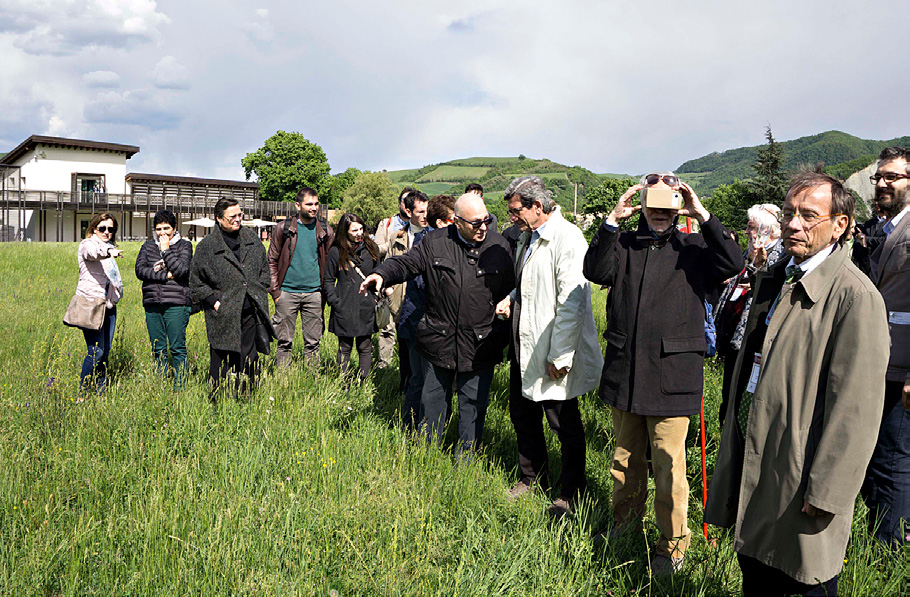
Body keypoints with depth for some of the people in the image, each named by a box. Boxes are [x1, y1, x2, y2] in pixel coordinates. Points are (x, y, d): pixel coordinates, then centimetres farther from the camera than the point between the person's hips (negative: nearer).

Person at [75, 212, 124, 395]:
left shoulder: (111, 247, 21)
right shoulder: (87, 244, -3)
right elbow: (92, 252, -29)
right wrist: (108, 252, -49)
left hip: (109, 305, 7)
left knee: (106, 352, 7)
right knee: (96, 351, -13)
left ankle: (101, 392, 14)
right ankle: (82, 392, -1)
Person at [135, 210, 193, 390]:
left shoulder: (184, 245, 5)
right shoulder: (148, 246, 15)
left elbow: (181, 270, -11)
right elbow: (140, 270, -1)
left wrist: (165, 250, -7)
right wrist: (166, 276, -9)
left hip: (176, 303, -4)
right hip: (152, 303, 4)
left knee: (177, 349, -5)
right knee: (158, 349, 8)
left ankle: (179, 387, 1)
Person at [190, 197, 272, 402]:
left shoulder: (251, 238, 9)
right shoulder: (207, 246, -4)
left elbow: (265, 266, 22)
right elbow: (196, 281, 1)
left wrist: (260, 289, 11)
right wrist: (213, 301, -6)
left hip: (250, 314, 4)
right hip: (224, 317, -4)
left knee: (249, 360, 10)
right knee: (221, 362, 2)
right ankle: (217, 404, 13)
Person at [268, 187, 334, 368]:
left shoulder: (325, 231, 6)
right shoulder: (283, 228, 1)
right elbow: (272, 261, 4)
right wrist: (275, 290, -3)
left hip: (314, 293, 1)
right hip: (287, 292, -1)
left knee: (313, 342, 6)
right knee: (284, 341, 3)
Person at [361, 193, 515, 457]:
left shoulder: (499, 246, 1)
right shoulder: (434, 243, -3)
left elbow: (511, 291, 8)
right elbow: (405, 263, -4)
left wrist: (504, 336, 4)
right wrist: (381, 275, -26)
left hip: (481, 345, 0)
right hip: (439, 343, 0)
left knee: (473, 405, 10)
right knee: (432, 401, 13)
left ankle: (465, 461, 26)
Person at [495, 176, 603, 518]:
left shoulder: (567, 238, -19)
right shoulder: (527, 237, 11)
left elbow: (571, 303, -23)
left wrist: (559, 356, -23)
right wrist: (511, 299, 4)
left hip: (554, 354, -9)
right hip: (523, 349, 9)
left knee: (565, 425, 6)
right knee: (522, 415, 20)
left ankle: (571, 491, 25)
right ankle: (532, 478, 40)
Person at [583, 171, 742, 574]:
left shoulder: (692, 249, 3)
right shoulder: (624, 246, 8)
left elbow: (733, 263, -14)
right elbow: (595, 271, -9)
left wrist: (703, 215, -15)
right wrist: (613, 220, -16)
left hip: (671, 377, -3)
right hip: (623, 372, 3)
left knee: (669, 464, 2)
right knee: (626, 458, 18)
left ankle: (673, 545, 20)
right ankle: (625, 525, 37)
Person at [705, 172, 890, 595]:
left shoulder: (856, 296, -17)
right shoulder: (772, 279, 10)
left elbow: (856, 407, -19)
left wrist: (826, 493, -18)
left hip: (800, 480, -8)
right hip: (753, 465, 8)